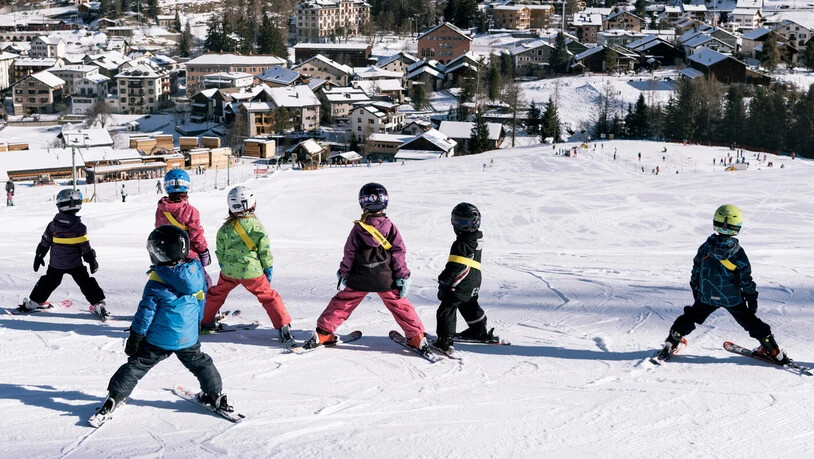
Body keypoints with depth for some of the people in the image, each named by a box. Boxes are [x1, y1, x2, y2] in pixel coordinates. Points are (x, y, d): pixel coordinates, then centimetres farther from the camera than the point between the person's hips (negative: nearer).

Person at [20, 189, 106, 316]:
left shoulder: (53, 224, -6)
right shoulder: (79, 227, -16)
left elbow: (44, 243, 4)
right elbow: (86, 247, -12)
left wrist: (39, 256, 16)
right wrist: (92, 260, 0)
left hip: (55, 264, 3)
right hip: (75, 264, -3)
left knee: (48, 281, 21)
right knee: (86, 283, 5)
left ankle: (34, 302, 30)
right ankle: (98, 303, -3)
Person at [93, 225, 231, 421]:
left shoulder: (157, 282, -19)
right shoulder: (196, 272, -5)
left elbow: (146, 312, -14)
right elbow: (201, 302, 9)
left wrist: (134, 338, -4)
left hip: (159, 338, -4)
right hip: (188, 337, 4)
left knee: (137, 365, 8)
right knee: (200, 363, 24)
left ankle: (115, 397, 8)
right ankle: (215, 396, 30)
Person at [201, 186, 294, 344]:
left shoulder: (225, 229, -3)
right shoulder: (257, 226, -10)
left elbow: (220, 252, 6)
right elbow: (265, 250, -5)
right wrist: (268, 269, 8)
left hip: (229, 271, 2)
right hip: (252, 272, -2)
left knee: (217, 294, 25)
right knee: (269, 297, 7)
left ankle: (205, 321, 37)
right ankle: (284, 328, -1)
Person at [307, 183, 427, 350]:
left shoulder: (358, 229, -7)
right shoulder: (390, 227, -6)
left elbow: (349, 254, -2)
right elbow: (399, 253, -5)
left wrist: (343, 273, 11)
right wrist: (403, 277, 1)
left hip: (359, 279, 0)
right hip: (386, 279, 0)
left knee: (342, 303, 13)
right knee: (400, 305, 10)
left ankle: (323, 333, 14)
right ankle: (416, 336, 8)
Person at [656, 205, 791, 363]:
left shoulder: (705, 247, -8)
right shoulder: (738, 253, -16)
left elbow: (696, 270, 4)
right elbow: (746, 280, -11)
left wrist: (695, 289, 19)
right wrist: (752, 298, 1)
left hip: (706, 297, 2)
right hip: (733, 299, -2)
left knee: (690, 317, 21)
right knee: (750, 322, 12)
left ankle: (670, 344, 23)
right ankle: (774, 351, 16)